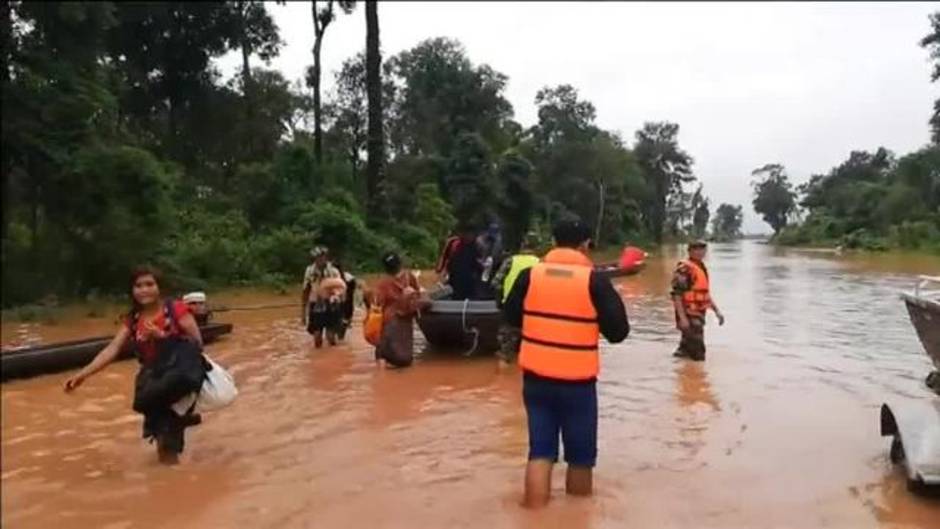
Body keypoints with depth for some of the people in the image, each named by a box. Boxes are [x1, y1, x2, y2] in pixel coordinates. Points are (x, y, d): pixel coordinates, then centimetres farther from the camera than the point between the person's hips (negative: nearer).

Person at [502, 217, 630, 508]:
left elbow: (510, 317, 10)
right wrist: (610, 296, 9)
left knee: (540, 452, 11)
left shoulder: (530, 275, -2)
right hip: (578, 381, -2)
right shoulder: (595, 280, -10)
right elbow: (618, 331, -6)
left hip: (536, 377, 3)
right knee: (580, 457, 14)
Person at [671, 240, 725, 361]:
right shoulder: (684, 268, -15)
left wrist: (716, 310, 19)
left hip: (699, 314, 9)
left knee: (687, 347, 17)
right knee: (698, 356, -6)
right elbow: (677, 295, -19)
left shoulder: (702, 267, 15)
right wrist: (682, 318, -25)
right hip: (689, 315, -9)